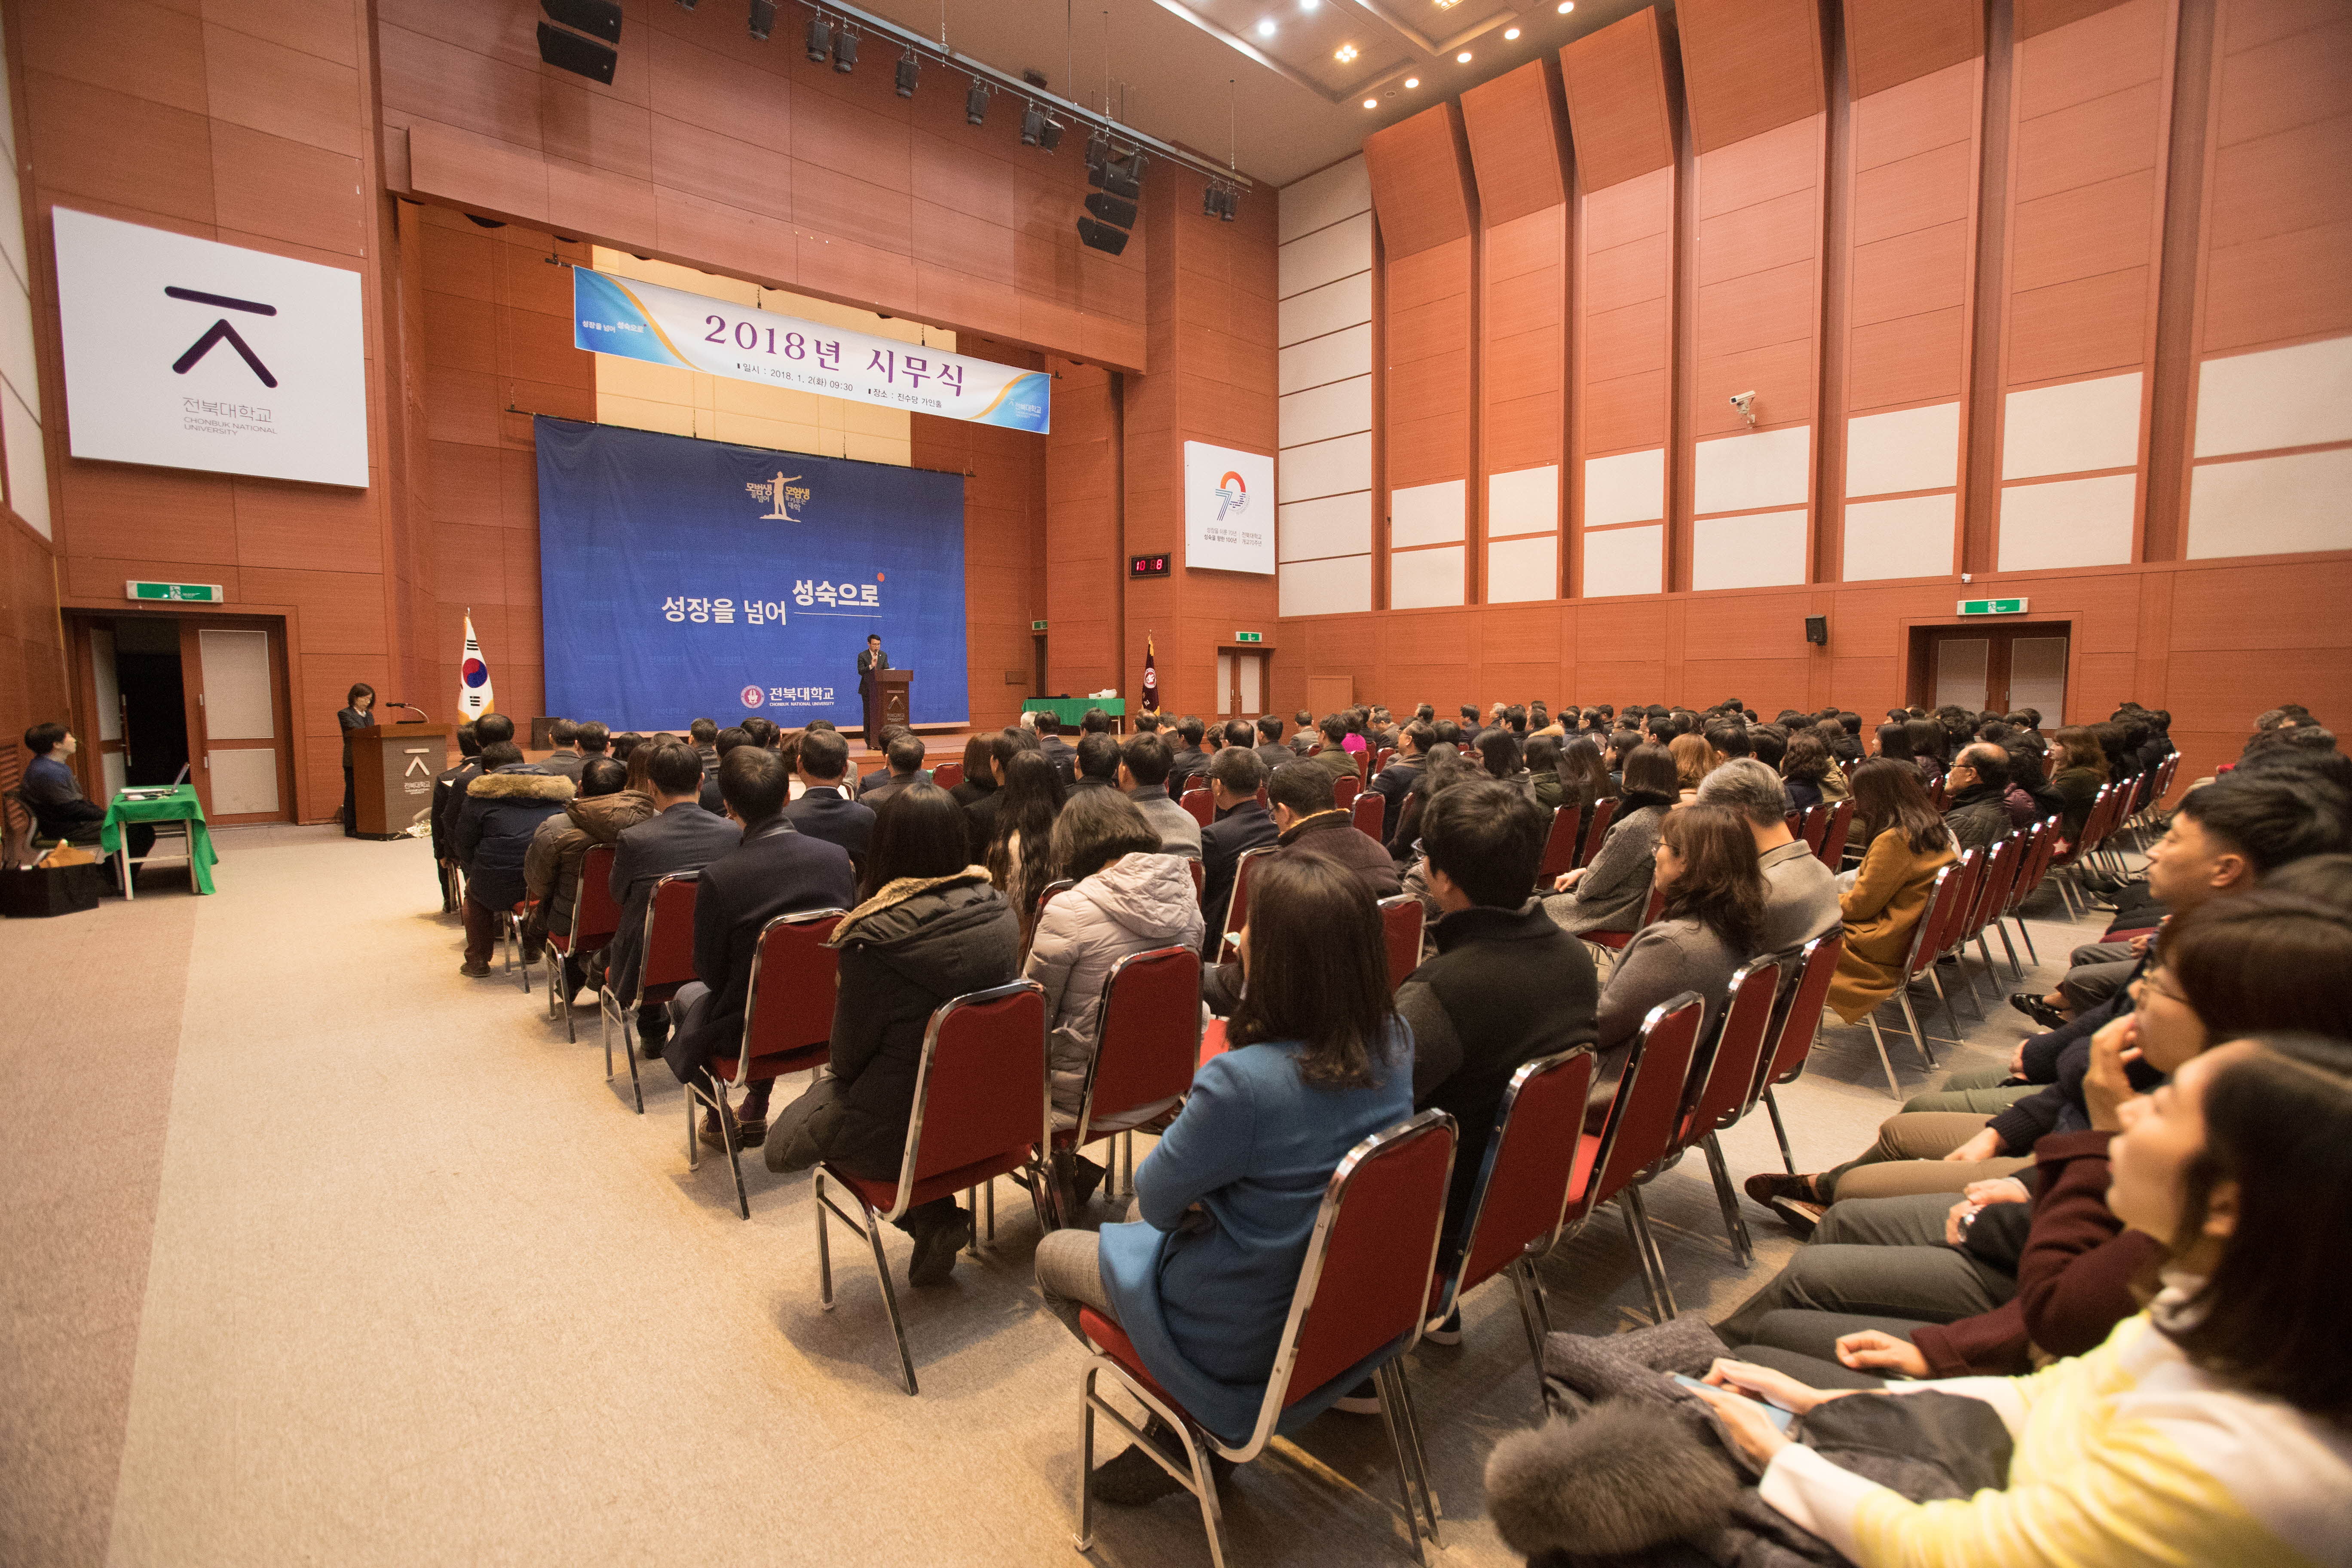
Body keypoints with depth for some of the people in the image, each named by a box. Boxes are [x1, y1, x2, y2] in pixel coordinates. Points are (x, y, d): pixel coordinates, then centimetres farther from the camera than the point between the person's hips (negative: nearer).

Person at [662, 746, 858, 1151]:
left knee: (688, 995, 29)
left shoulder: (718, 877, -24)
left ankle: (718, 1118, 39)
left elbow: (710, 972, -11)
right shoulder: (837, 856, -12)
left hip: (748, 1033, -3)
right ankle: (755, 1112, 39)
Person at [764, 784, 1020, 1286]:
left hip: (899, 1132, -6)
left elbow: (848, 1060, -13)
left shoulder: (874, 939, -25)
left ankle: (931, 1215, 6)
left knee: (782, 1144, 23)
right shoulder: (1001, 914, -9)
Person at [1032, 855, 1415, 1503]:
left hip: (1248, 1340, -7)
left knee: (1052, 1254, 17)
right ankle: (1185, 1427, 29)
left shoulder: (1243, 1082, -37)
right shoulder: (1394, 1044, -14)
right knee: (1143, 1220, 29)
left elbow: (1159, 1197, -18)